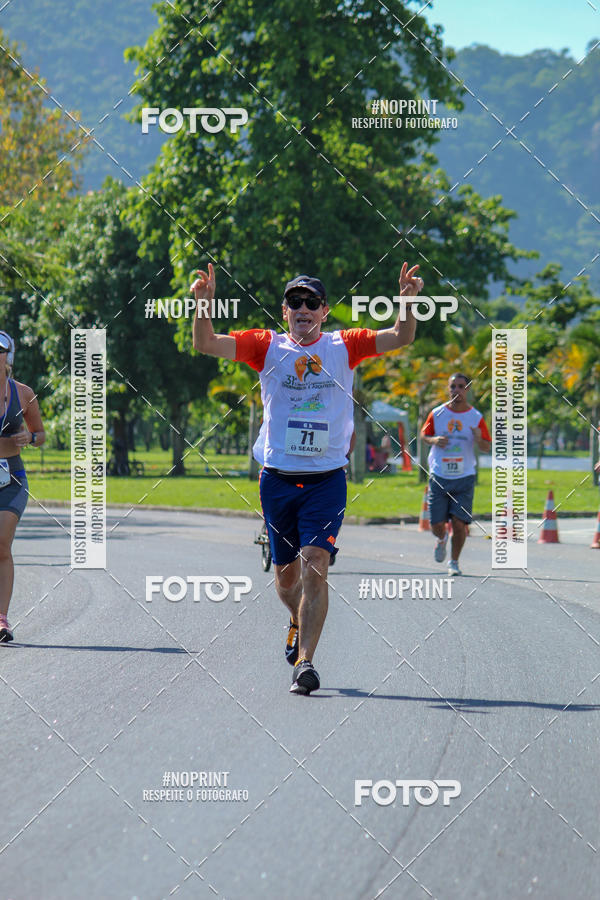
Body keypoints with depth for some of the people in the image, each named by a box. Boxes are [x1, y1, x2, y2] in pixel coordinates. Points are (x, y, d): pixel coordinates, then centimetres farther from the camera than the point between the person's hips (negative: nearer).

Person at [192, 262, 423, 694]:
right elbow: (206, 344, -6)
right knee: (286, 575, 13)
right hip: (278, 478, 2)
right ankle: (299, 624, 44)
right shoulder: (267, 346, 3)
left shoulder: (345, 346, 2)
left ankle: (306, 661, -15)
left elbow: (401, 338, -8)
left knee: (315, 566, -17)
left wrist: (408, 300, -26)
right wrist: (204, 302, -23)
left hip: (326, 479, -2)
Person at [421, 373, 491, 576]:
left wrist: (479, 439, -20)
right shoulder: (437, 414, 1)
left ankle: (454, 562, 10)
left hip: (464, 478, -1)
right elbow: (424, 435, 13)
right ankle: (442, 539, 37)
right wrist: (434, 440, -9)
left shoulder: (476, 417, -1)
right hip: (439, 476, 1)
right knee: (437, 524, 0)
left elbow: (487, 447, 3)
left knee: (459, 523, -9)